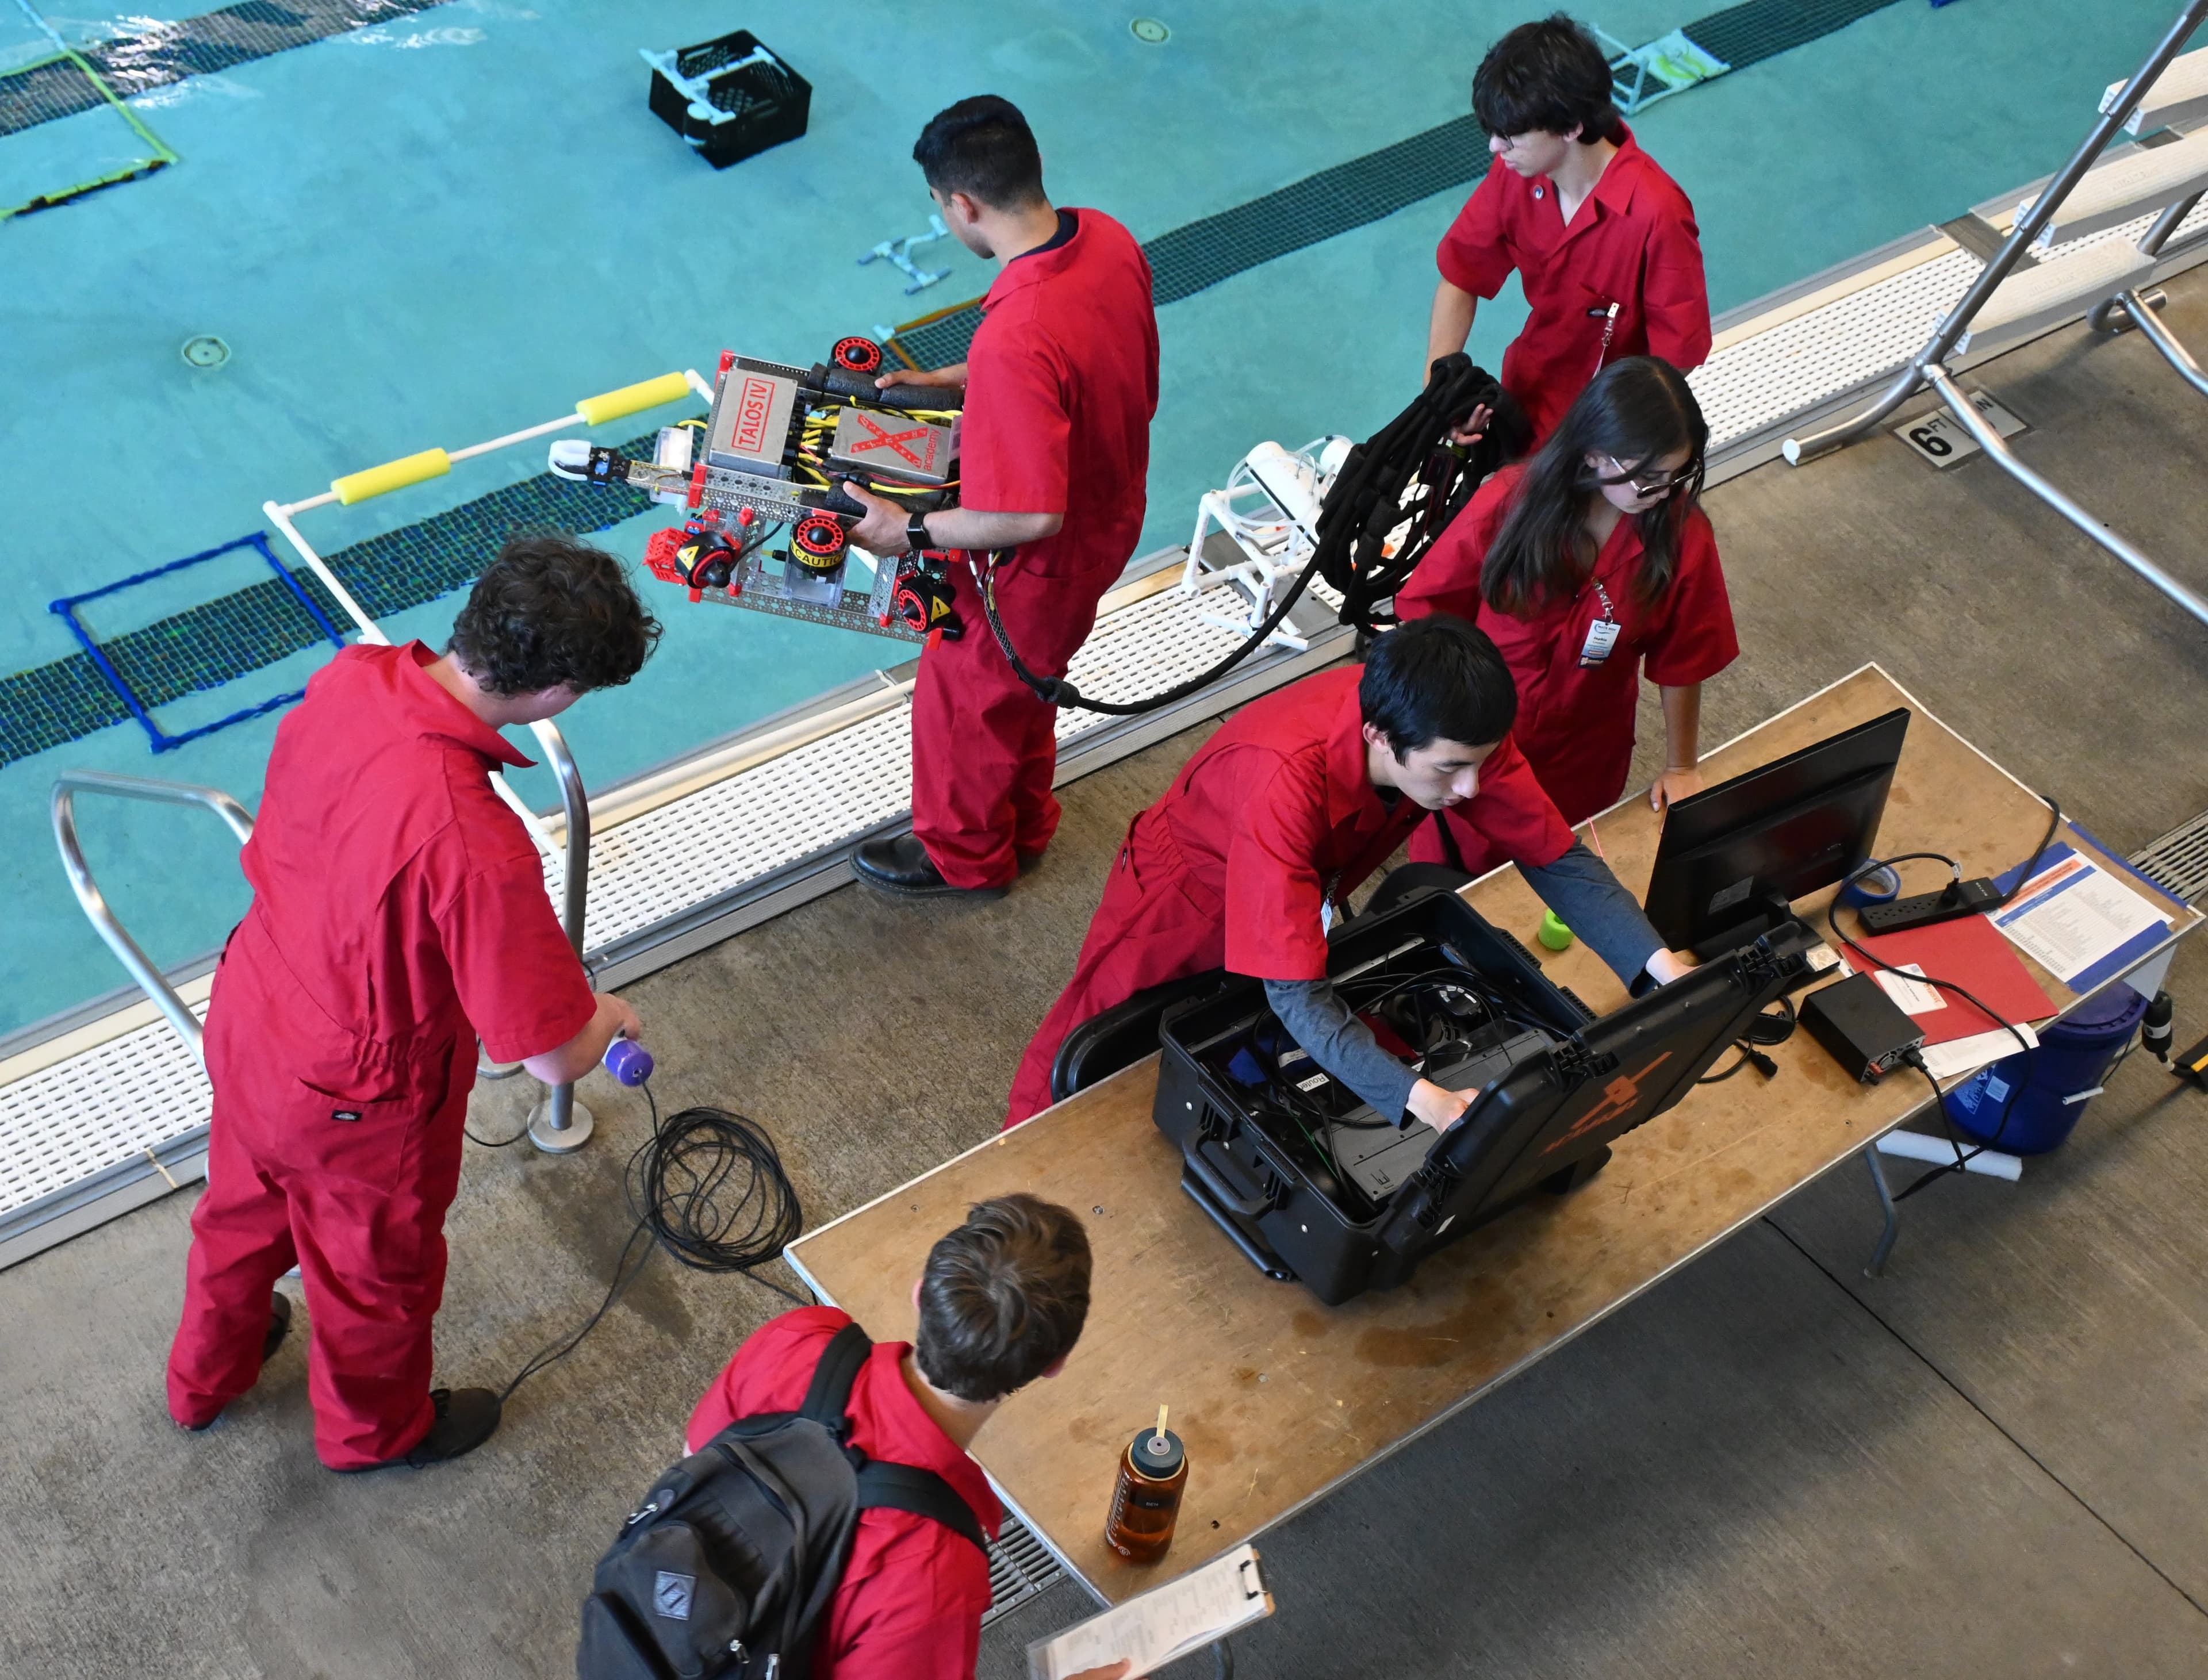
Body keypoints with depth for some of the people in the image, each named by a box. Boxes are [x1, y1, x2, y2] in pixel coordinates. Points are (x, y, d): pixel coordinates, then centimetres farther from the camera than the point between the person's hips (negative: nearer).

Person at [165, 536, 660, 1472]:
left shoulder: (351, 677, -20)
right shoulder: (476, 846, -42)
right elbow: (555, 1057, -32)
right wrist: (609, 1014, -9)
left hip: (246, 1013, 7)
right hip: (354, 1097, -7)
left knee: (245, 1206, 35)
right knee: (376, 1269, 26)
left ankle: (204, 1378, 65)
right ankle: (373, 1428, 57)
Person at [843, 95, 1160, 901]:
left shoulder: (1015, 338, -40)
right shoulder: (1110, 240, -13)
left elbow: (1031, 515, -36)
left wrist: (912, 531, -23)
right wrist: (951, 380, 8)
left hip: (1043, 561, -8)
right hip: (1110, 518, 8)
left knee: (965, 696, 20)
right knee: (1024, 681, 31)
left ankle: (965, 854, 46)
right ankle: (1025, 822, 55)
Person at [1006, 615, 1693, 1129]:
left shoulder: (1457, 733, -29)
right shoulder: (1286, 780, -47)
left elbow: (1557, 860, -15)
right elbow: (1296, 997, -47)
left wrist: (1660, 967, -28)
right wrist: (1424, 1103, -58)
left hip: (1305, 903, 5)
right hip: (1184, 909, -5)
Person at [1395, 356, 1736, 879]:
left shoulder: (1683, 534, -22)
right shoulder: (1510, 502, -25)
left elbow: (1681, 661, -9)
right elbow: (1430, 609, -12)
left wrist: (1681, 767, 0)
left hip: (1584, 760, 1)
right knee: (1456, 871, 23)